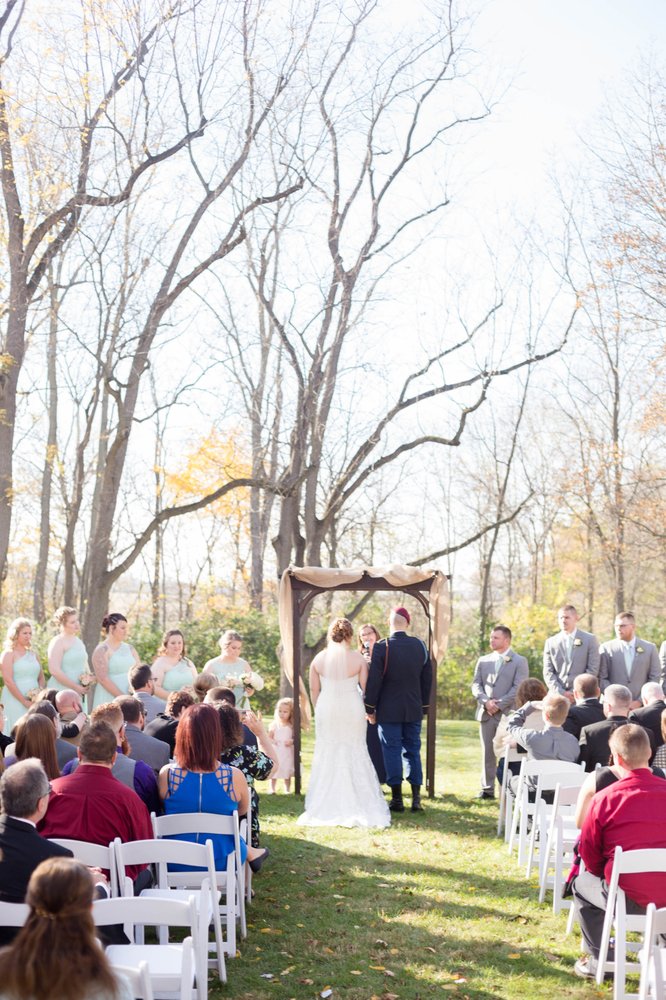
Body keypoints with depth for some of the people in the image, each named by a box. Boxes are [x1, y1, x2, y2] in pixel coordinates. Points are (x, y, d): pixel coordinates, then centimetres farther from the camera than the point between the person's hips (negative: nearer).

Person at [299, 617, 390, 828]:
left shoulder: (319, 658, -3)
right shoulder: (358, 658, -8)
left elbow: (314, 689, 2)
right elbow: (366, 687, -3)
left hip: (326, 710, 1)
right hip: (352, 710, -1)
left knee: (327, 756, 10)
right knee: (354, 754, 9)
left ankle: (327, 807, 12)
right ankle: (356, 804, 10)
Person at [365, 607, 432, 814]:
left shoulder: (381, 647, -11)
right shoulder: (420, 645, 3)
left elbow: (374, 680, -11)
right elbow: (427, 679, 8)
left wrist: (370, 708, -2)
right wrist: (423, 706, 16)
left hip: (388, 710, -4)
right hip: (414, 710, 4)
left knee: (392, 752, 2)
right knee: (413, 751, 9)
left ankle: (397, 799, 5)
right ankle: (416, 798, 8)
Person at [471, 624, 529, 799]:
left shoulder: (519, 661, 2)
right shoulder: (483, 660, 16)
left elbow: (518, 688, -7)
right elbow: (476, 684, 10)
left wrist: (499, 704, -12)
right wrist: (486, 701, -8)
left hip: (508, 713, -4)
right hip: (486, 713, 4)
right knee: (487, 752, 5)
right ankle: (487, 788, 9)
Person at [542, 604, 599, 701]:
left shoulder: (590, 640, 5)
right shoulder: (550, 642, 11)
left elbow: (592, 670, -1)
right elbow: (548, 672, 7)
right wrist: (561, 693, -7)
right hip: (557, 696, 2)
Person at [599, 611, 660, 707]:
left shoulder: (650, 648, 7)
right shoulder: (606, 648, 4)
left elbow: (655, 678, 5)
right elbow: (602, 679, 1)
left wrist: (639, 701, -4)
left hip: (641, 706, 1)